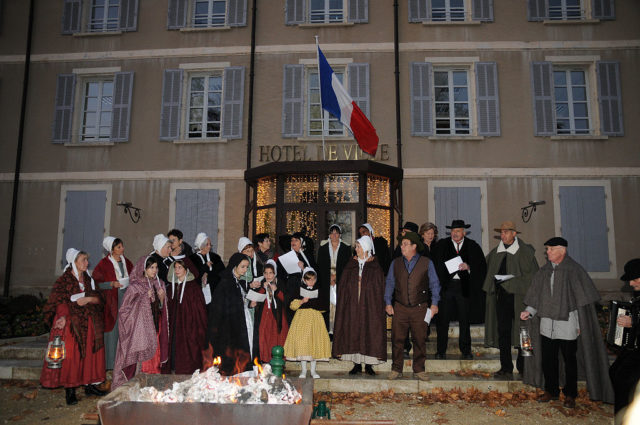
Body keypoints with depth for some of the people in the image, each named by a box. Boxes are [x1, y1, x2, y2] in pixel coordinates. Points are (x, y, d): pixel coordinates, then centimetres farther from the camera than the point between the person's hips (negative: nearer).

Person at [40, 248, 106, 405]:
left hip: (88, 324, 5)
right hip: (70, 323, -5)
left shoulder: (88, 279, 13)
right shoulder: (64, 280, -3)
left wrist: (88, 299, -14)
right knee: (70, 355, -7)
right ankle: (69, 390, 0)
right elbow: (59, 301, -10)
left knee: (90, 353, 5)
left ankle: (89, 385, 14)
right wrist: (63, 317, -26)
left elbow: (99, 298, 6)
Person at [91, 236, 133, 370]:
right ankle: (110, 362, 7)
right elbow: (96, 283, -6)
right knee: (112, 329, -3)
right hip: (111, 300, -5)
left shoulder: (126, 262, 10)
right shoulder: (104, 264, -6)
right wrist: (112, 284, -16)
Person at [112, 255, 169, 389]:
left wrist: (162, 298, -5)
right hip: (140, 328, -5)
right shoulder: (135, 286, -8)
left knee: (155, 357, 6)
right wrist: (145, 298, -15)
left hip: (155, 327, 5)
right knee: (141, 359, -5)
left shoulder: (158, 284, 9)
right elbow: (126, 308, -9)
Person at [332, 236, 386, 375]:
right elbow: (343, 287, 7)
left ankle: (369, 365, 9)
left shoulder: (375, 267, 0)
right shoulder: (351, 265, 8)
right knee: (353, 332, 3)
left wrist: (376, 308, -9)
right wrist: (344, 305, -1)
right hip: (352, 307, 3)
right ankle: (357, 364, 13)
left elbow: (379, 290, -2)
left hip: (369, 306, -2)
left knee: (369, 332, -1)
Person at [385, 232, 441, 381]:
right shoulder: (395, 263, 9)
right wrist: (388, 303, 3)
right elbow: (389, 283, 11)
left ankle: (419, 369, 17)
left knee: (420, 339, 4)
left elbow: (434, 284, 5)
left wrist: (434, 304, -3)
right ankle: (396, 369, 13)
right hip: (400, 308, 1)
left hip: (419, 308, -1)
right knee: (397, 339, 1)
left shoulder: (427, 263, 3)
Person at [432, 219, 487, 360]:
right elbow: (436, 265, 4)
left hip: (464, 287, 0)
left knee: (465, 320, 7)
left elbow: (482, 267, 4)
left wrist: (468, 267, -14)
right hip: (446, 286, 0)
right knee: (443, 319, 0)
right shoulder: (442, 245, 5)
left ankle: (465, 350, 20)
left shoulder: (473, 246, 6)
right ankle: (441, 351, 10)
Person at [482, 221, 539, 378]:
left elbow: (532, 273, -3)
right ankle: (506, 368, 8)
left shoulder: (525, 251, -1)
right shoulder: (495, 253, 12)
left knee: (522, 330, 1)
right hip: (501, 295, 4)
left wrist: (515, 279, -14)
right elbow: (487, 271, 24)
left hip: (519, 295, -4)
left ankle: (523, 368, 14)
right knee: (502, 331, 2)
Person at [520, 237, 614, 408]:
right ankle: (551, 391, 25)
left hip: (567, 324, -4)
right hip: (547, 324, 4)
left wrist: (580, 324, -8)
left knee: (569, 360, 8)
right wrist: (529, 311, -4)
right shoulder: (544, 271, 7)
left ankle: (570, 394, 23)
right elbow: (536, 296, 12)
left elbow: (583, 299, -6)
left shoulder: (574, 270, -7)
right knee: (547, 359, 9)